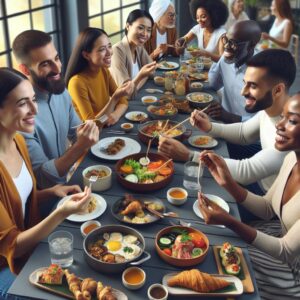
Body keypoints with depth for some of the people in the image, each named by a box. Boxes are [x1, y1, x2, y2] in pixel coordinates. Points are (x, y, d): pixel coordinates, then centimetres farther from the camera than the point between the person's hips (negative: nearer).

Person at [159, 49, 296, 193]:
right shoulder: (268, 109, -9)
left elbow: (246, 172, -36)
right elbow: (243, 133, 9)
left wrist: (188, 155, -35)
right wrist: (210, 127, -10)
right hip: (260, 184, 6)